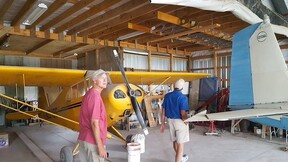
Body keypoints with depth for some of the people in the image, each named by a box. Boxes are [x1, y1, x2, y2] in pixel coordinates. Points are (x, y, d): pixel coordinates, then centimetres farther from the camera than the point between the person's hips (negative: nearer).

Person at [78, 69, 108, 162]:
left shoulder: (89, 94, 11)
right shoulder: (95, 96, -18)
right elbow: (94, 123, -22)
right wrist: (100, 146, -20)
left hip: (85, 139, 9)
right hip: (92, 142, -9)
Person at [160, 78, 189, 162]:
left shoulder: (167, 96, -1)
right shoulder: (183, 97, -18)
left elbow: (163, 112, 2)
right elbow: (183, 114, -22)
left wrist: (162, 124, 9)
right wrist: (186, 124, -7)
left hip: (170, 121, 7)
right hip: (180, 121, -6)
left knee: (175, 141, 23)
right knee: (180, 143, 4)